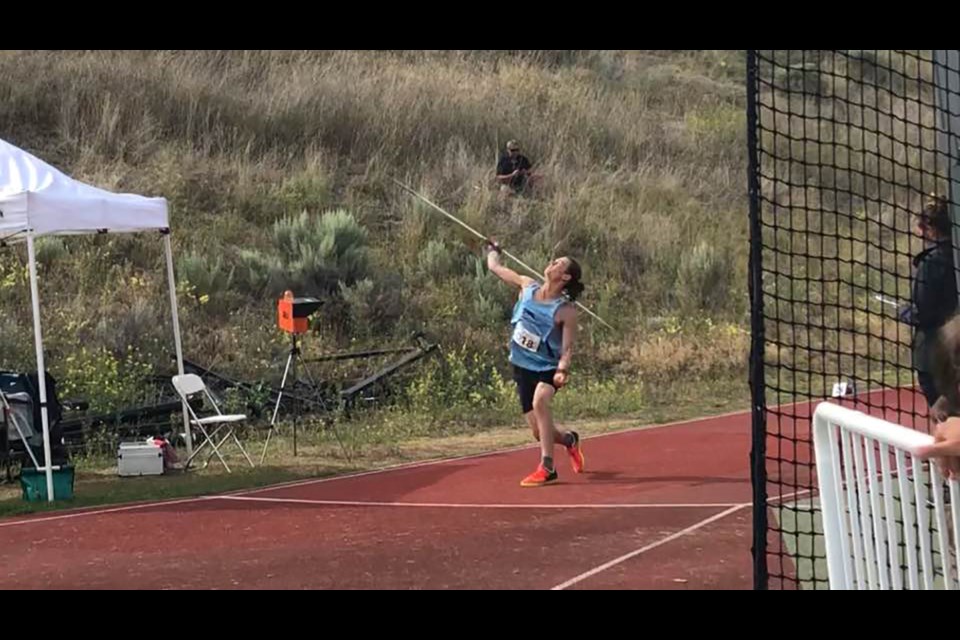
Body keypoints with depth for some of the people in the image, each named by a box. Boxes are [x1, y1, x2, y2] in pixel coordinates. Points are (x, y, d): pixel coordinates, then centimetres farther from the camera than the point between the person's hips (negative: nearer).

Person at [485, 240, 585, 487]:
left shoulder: (566, 310, -16)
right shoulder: (528, 286, -3)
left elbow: (567, 348, -15)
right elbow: (495, 268, 13)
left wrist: (562, 370, -33)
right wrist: (492, 251, 30)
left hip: (548, 368, -5)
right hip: (523, 367, 5)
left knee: (540, 400, -38)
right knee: (540, 432, 5)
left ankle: (547, 467, -33)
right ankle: (570, 440, 41)